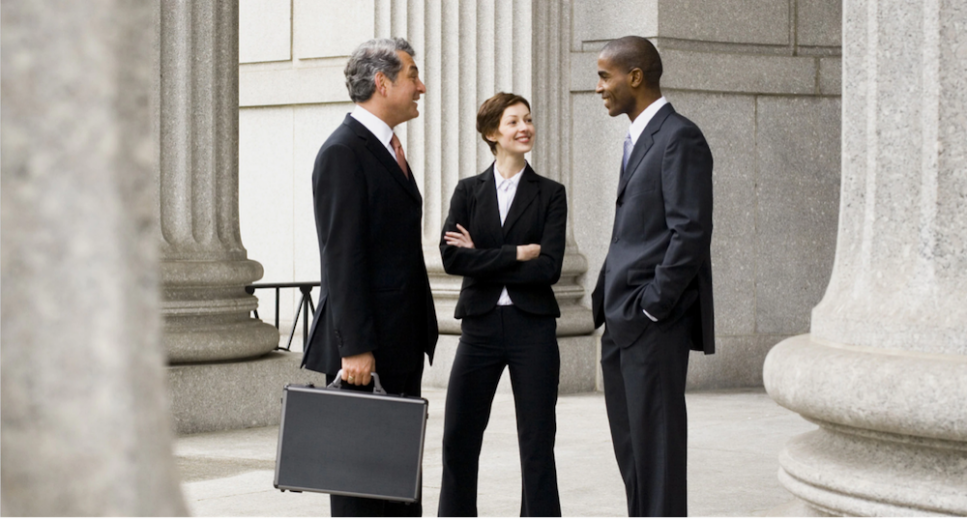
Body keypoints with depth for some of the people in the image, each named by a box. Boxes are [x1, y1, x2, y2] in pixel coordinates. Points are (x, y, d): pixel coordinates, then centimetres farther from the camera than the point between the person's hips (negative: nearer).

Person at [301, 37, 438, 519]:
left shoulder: (388, 149, 17)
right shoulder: (342, 152, -13)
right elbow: (341, 258, -19)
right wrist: (354, 348, -22)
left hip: (401, 345, 10)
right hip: (365, 350, -10)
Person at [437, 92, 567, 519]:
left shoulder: (550, 194, 4)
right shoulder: (468, 191, 7)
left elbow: (549, 266, -9)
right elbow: (451, 256, -7)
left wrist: (483, 259, -8)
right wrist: (515, 254, -12)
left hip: (532, 328, -1)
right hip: (480, 326, 1)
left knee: (537, 443, 2)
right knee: (458, 439, 1)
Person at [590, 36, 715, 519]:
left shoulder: (680, 138, -11)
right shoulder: (638, 139, 19)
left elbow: (691, 232, -18)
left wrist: (652, 306, -17)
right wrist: (603, 299, 14)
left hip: (655, 323, -10)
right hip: (622, 323, 10)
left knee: (657, 444, -6)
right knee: (630, 445, 11)